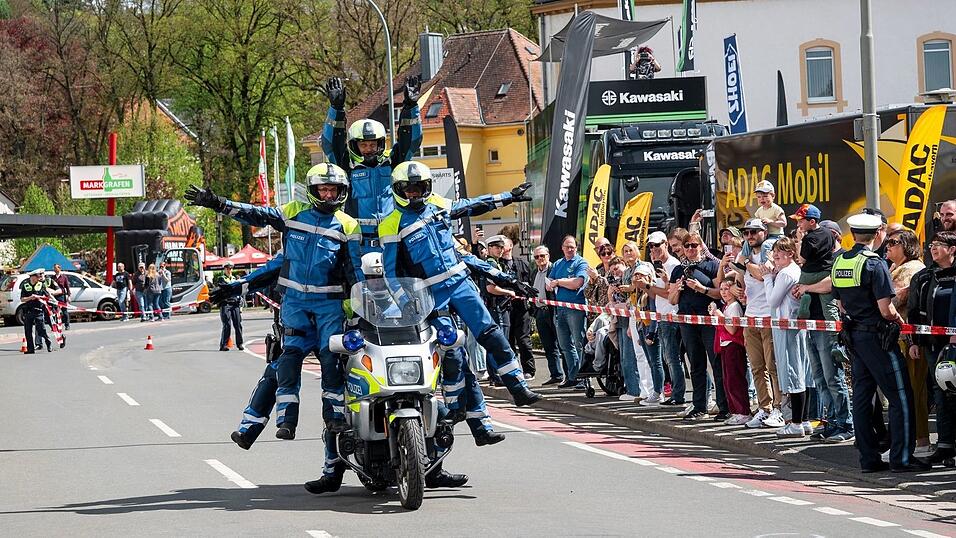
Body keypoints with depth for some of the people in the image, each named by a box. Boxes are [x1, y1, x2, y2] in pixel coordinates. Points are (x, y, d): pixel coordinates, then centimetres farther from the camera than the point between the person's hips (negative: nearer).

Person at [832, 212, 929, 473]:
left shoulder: (839, 263, 7)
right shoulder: (874, 264, -16)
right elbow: (886, 310, -18)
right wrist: (900, 320, 0)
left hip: (853, 335, 8)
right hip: (876, 336, -8)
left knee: (862, 396, 9)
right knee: (901, 396, -3)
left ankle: (869, 458, 10)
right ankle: (901, 458, -6)